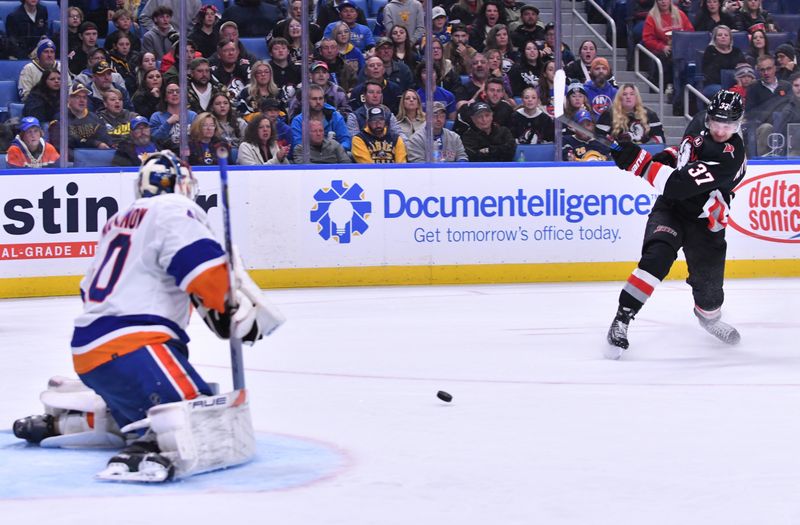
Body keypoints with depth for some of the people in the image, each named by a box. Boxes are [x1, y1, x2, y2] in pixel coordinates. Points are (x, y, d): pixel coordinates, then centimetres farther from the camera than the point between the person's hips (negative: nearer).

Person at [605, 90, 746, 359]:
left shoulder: (730, 158, -27)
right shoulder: (699, 130, -3)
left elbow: (678, 185, -35)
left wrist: (636, 160, -38)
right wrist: (667, 156, -1)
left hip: (704, 223, -3)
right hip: (670, 209, 3)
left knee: (709, 288, 4)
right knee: (657, 257, -25)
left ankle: (709, 316, 42)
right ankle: (621, 319, -26)